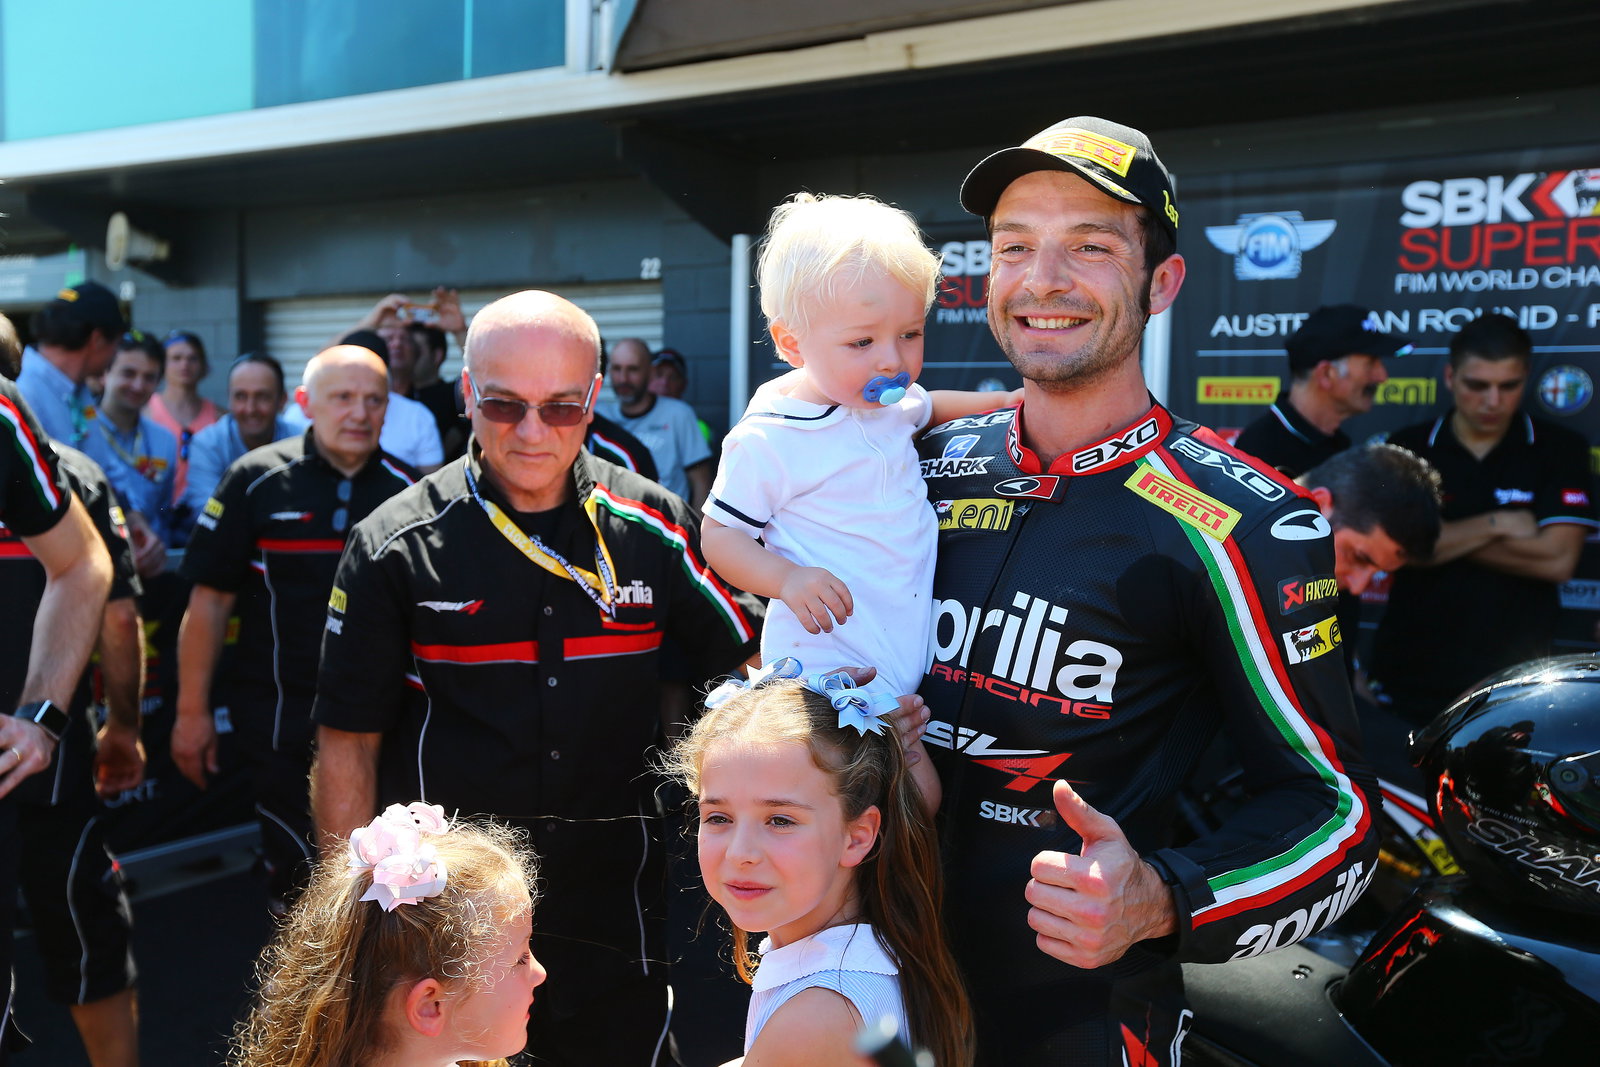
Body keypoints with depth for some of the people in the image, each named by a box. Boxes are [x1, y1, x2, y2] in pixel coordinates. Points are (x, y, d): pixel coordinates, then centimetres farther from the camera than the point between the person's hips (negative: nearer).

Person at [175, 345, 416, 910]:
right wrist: (192, 710, -3)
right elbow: (210, 599, -3)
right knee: (297, 867, 10)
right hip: (281, 715, -1)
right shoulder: (256, 478, -5)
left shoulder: (408, 489, 0)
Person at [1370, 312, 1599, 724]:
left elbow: (1558, 560, -13)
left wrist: (1446, 538, -12)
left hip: (1514, 678, 0)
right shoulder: (1406, 449, 0)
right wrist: (1498, 524, -13)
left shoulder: (1560, 450, -1)